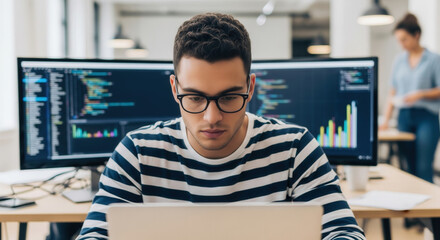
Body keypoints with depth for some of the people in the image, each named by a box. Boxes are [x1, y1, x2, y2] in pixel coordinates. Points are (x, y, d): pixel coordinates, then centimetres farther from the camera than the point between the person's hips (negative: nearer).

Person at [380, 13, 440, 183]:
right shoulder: (399, 61, 13)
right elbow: (393, 92, 13)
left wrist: (421, 94, -18)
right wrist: (386, 120, 4)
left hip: (426, 116, -4)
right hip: (404, 116, 4)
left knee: (423, 167, -10)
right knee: (409, 167, 5)